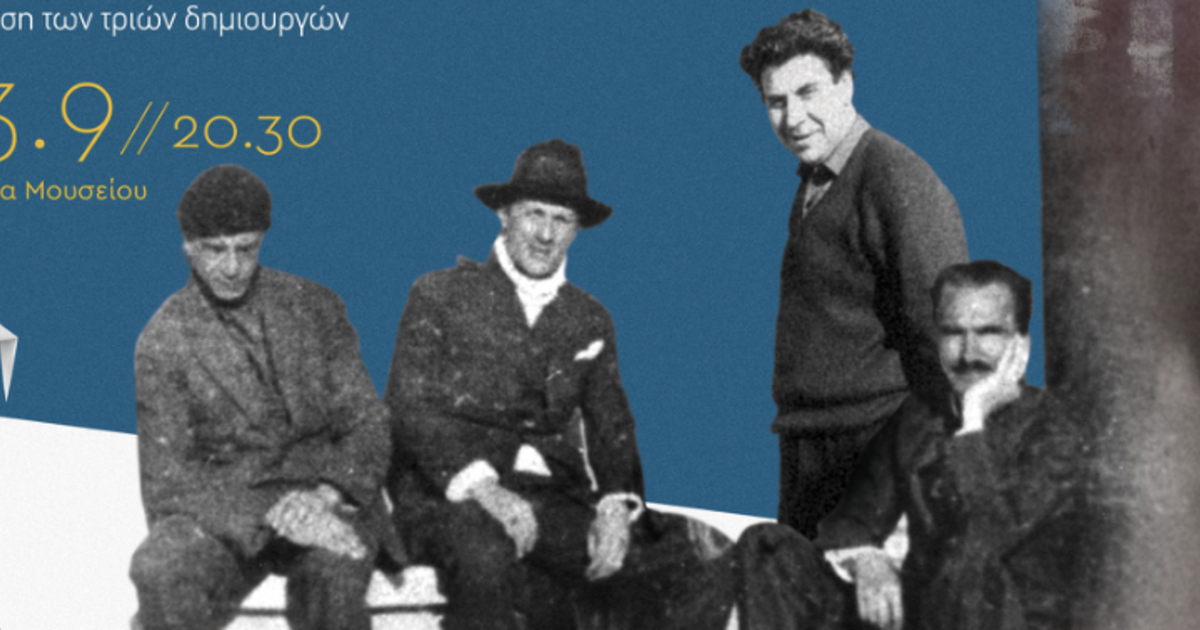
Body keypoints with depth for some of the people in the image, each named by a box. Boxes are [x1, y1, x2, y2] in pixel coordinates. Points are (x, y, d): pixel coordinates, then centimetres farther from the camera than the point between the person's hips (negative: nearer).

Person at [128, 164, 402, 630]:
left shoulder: (315, 307, 7)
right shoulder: (162, 342, 0)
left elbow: (368, 425, 6)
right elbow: (167, 481, -6)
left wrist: (328, 492, -17)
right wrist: (271, 514, -22)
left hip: (322, 500, 1)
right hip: (225, 512, -1)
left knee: (336, 568, -35)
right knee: (161, 570, -34)